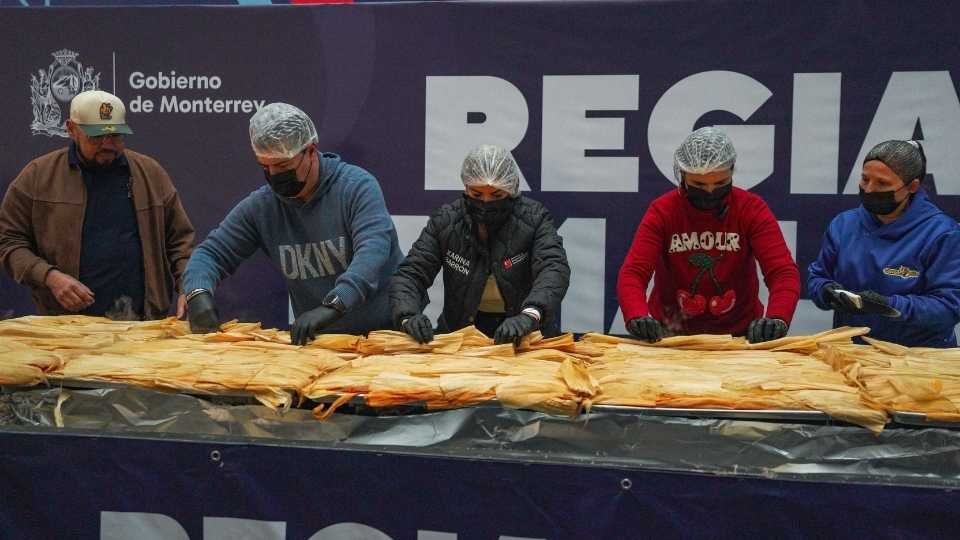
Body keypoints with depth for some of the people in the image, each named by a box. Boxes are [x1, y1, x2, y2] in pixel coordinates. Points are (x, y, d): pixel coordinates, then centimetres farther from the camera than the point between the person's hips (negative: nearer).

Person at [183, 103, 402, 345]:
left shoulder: (357, 186, -12)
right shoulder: (259, 206, 3)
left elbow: (374, 250, -27)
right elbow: (211, 253, 8)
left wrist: (333, 305, -41)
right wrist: (198, 293, -15)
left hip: (385, 330, -6)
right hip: (315, 339, 6)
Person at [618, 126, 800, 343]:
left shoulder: (752, 209, -6)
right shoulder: (662, 210, -7)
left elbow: (783, 271, -14)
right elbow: (633, 273, -15)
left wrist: (777, 318, -34)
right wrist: (638, 317, -35)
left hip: (739, 332, 0)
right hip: (670, 335, 0)